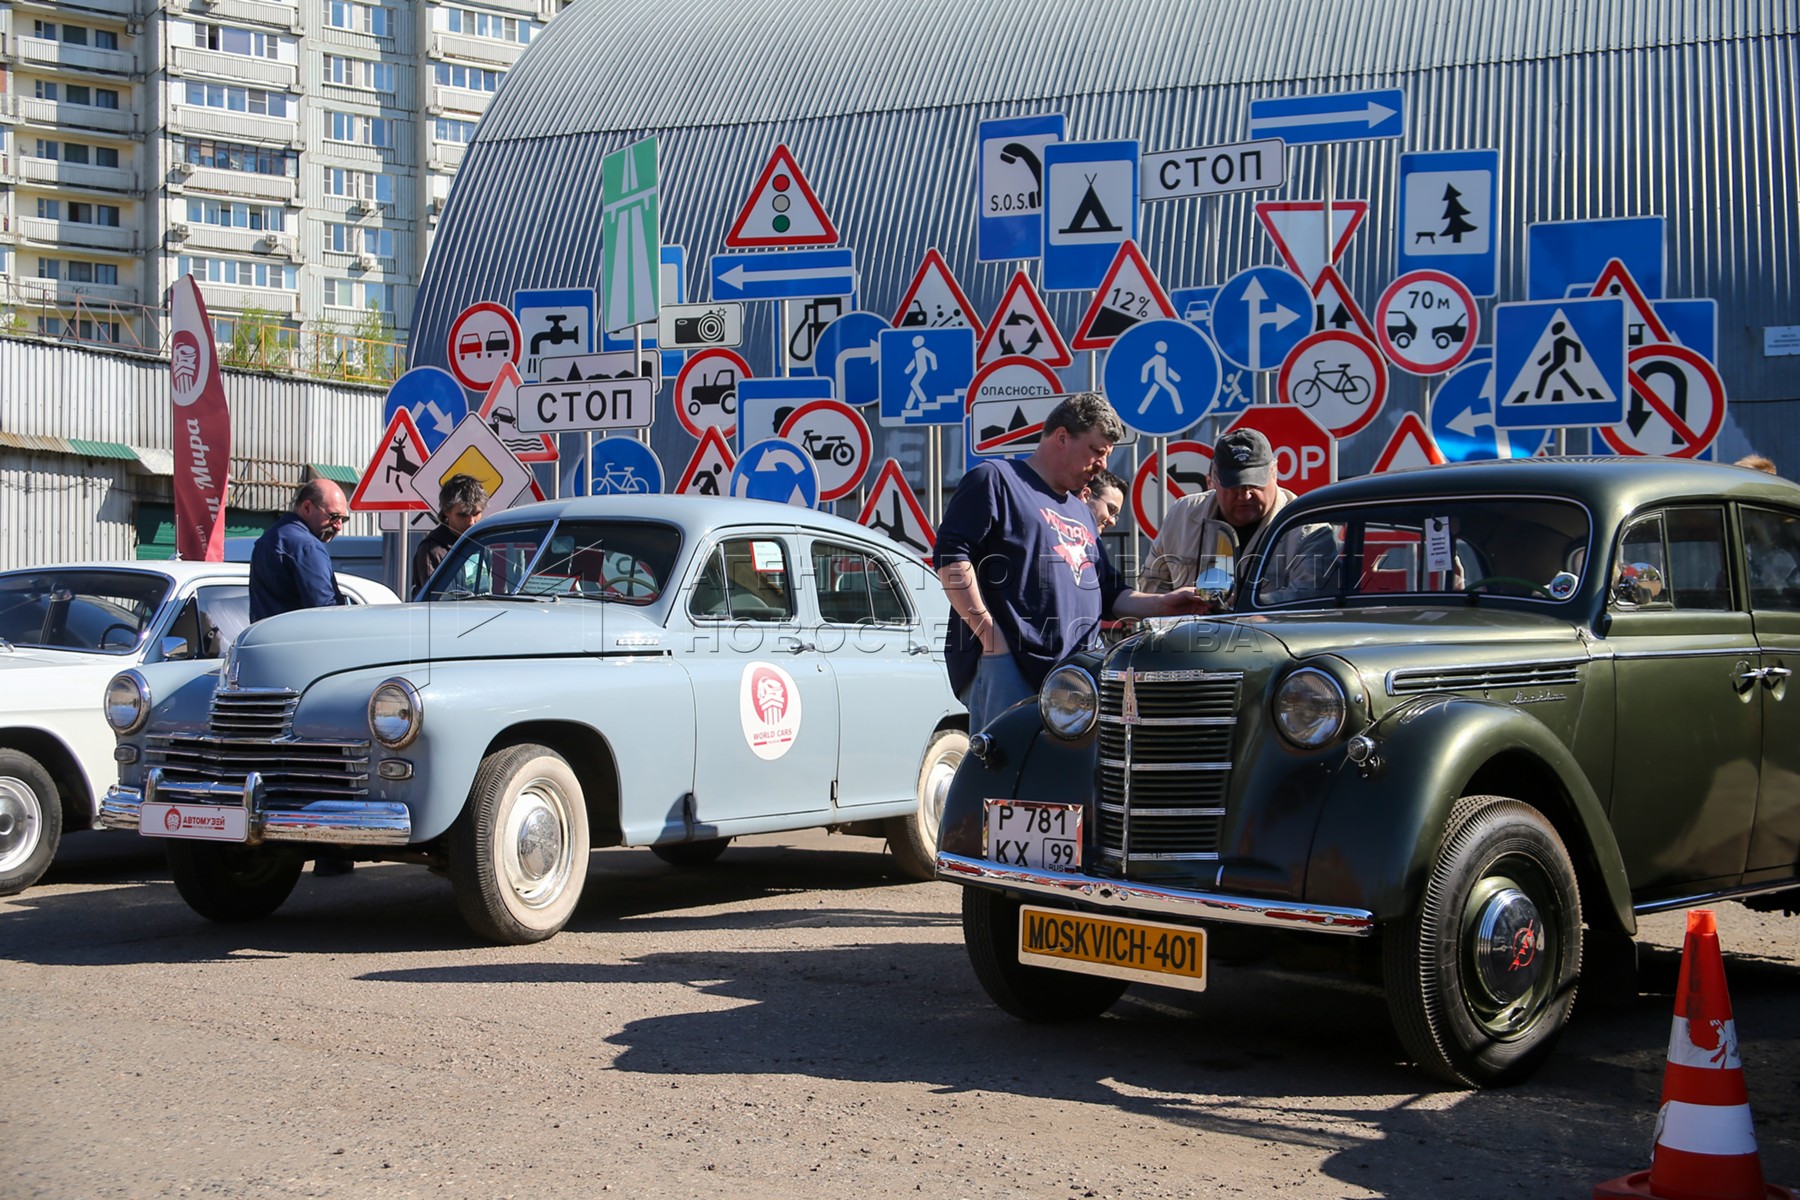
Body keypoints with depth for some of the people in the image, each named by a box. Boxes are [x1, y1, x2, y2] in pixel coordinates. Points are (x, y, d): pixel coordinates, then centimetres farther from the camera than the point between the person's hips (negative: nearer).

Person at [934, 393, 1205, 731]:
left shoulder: (1082, 513, 31)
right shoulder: (996, 480, 4)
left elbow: (1108, 595, 33)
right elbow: (950, 556, -8)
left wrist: (1161, 605, 16)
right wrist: (988, 632, -14)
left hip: (1072, 674, 8)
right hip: (1004, 665, -8)